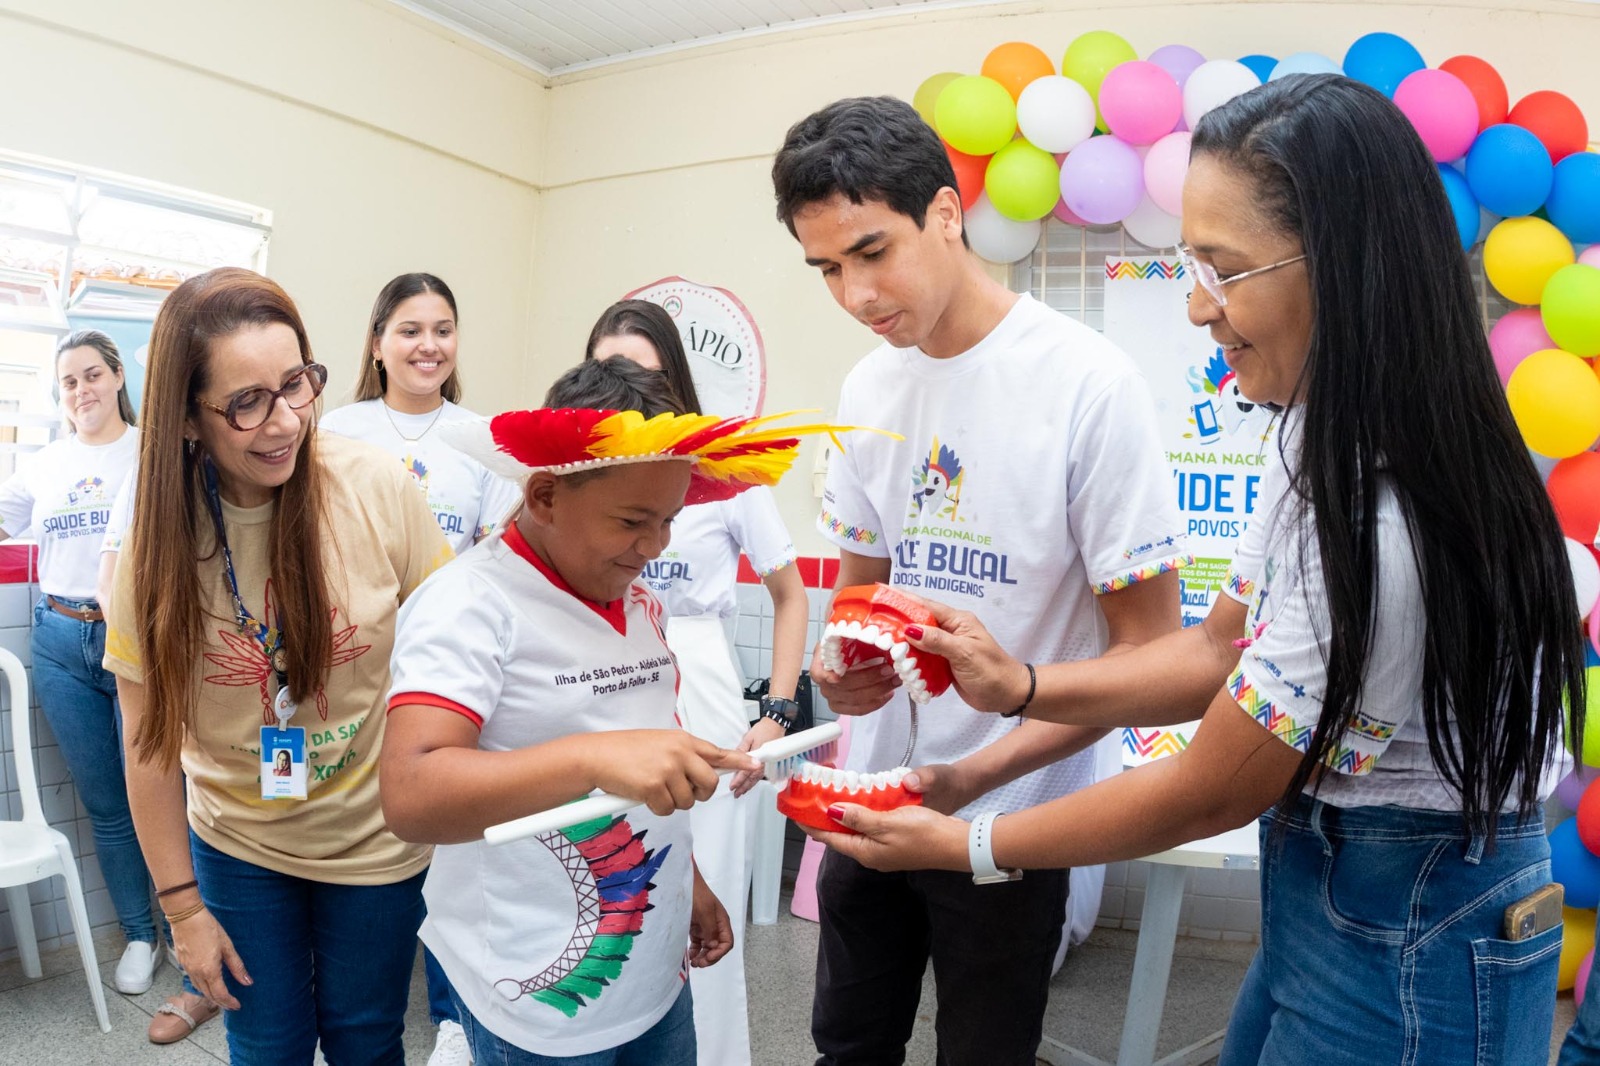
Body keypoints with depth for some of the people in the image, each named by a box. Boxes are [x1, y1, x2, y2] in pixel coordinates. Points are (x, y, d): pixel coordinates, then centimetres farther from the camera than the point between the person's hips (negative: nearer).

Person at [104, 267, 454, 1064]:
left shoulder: (376, 487, -19)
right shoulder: (157, 541, -14)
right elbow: (150, 738, -6)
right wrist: (182, 905, -1)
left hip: (375, 840, -1)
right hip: (236, 846, 1)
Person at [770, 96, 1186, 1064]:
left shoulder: (1088, 383, -18)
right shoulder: (867, 387, 0)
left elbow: (1148, 648, -16)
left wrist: (974, 777, -25)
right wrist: (841, 665, -12)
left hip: (1010, 811, -5)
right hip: (872, 793, 5)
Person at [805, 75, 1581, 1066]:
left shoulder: (1383, 525, -31)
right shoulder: (1326, 439, -3)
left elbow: (1205, 796, -21)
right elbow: (1221, 649, 3)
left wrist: (964, 843, -11)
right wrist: (1019, 686, -9)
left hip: (1405, 942, -8)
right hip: (1325, 882, 8)